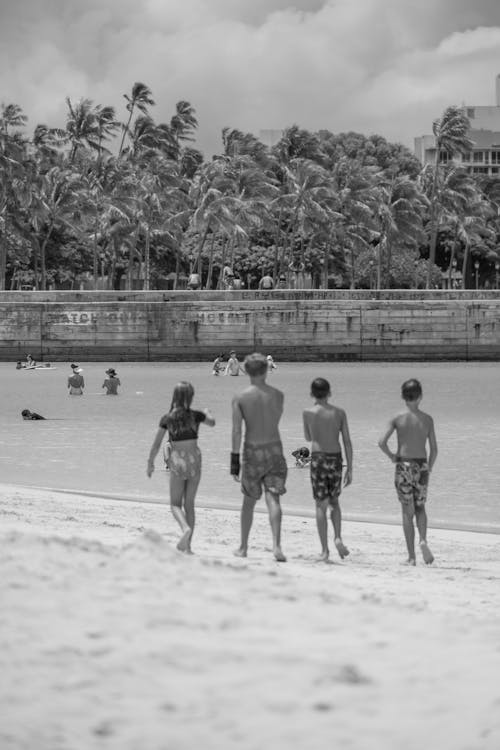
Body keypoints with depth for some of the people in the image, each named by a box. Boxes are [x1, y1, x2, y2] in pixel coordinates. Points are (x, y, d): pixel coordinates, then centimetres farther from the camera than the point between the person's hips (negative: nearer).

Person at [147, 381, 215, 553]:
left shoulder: (167, 419, -5)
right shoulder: (195, 416, -3)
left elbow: (156, 444, -2)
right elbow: (212, 422, 17)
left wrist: (150, 463, 11)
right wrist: (207, 413, 39)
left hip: (177, 460, -2)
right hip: (194, 458, 2)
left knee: (175, 504, 8)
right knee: (189, 504, 11)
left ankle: (185, 528, -23)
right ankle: (187, 545, 9)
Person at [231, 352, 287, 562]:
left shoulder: (240, 398, -7)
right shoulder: (278, 395, -1)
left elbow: (236, 431, -10)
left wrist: (235, 460, -7)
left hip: (253, 451, -1)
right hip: (275, 448, 1)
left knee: (249, 500, 14)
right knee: (272, 499, -4)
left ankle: (243, 547, 22)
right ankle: (276, 545, -21)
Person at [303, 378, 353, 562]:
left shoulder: (308, 413, -2)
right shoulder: (339, 413, 3)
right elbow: (347, 442, 1)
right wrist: (349, 469, 5)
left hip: (318, 458, -2)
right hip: (336, 459, 2)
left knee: (321, 505, 2)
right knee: (334, 501, 21)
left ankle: (325, 550, -3)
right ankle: (338, 537, 1)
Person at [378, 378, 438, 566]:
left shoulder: (398, 419, -5)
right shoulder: (427, 419, 0)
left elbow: (382, 442, -14)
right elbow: (434, 448, 1)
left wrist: (392, 456, 4)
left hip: (403, 466, -1)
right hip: (421, 466, 1)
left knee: (407, 512, 6)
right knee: (420, 508, 19)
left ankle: (411, 556, 5)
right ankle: (423, 540, -7)